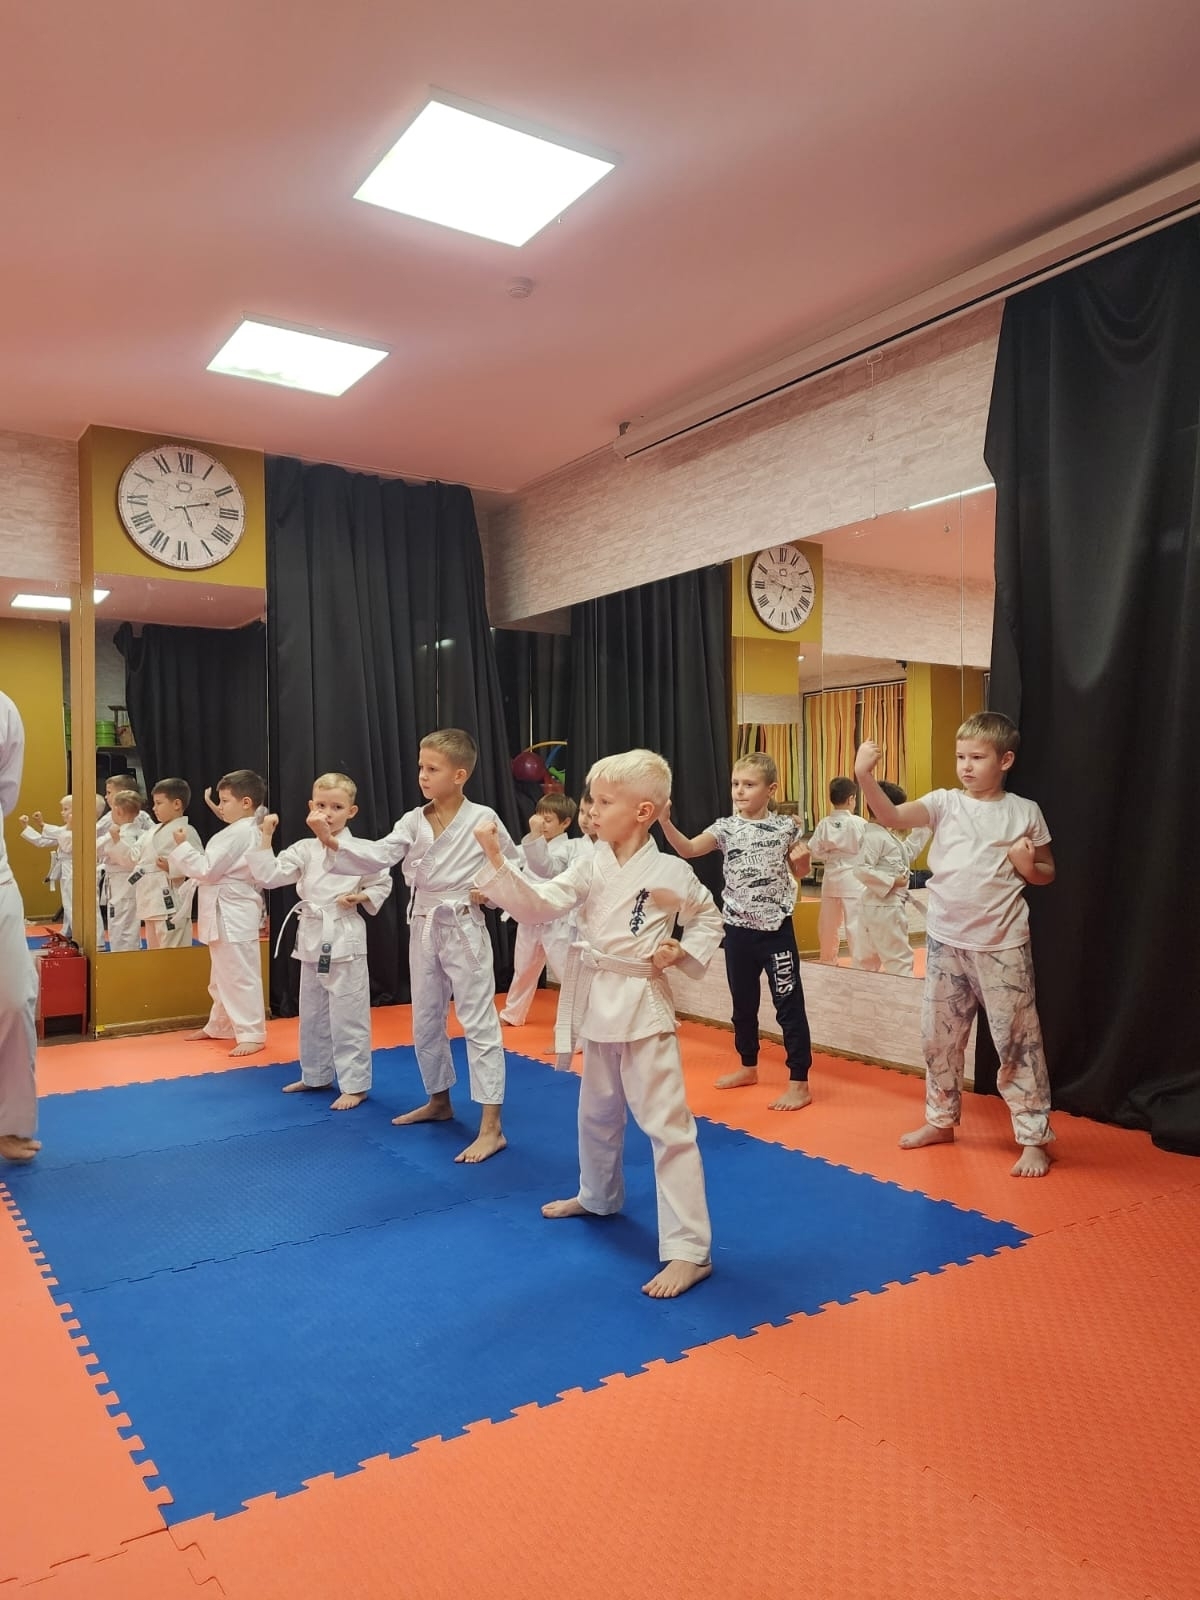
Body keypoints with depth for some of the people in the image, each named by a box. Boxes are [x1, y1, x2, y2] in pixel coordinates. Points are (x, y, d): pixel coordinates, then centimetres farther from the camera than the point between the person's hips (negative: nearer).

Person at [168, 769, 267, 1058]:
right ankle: (220, 1026, 33)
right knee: (223, 975, 21)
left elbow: (207, 869, -19)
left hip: (232, 914, -11)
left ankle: (251, 1034, -2)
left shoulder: (238, 833, -19)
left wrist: (182, 846, -10)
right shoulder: (246, 831, 14)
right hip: (229, 913, 11)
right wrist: (176, 866, 15)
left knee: (239, 975, -6)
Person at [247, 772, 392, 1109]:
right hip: (312, 936, 6)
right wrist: (265, 838, -8)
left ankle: (355, 1085, 9)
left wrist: (361, 898, -13)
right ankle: (316, 1075, 34)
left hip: (345, 938, -5)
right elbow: (268, 877, -3)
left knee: (348, 1016, -1)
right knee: (312, 1013, 18)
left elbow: (383, 884, 4)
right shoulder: (304, 849, 4)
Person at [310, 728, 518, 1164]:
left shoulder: (483, 819, -11)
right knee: (425, 1020, 16)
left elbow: (515, 866, 1)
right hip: (424, 930, 6)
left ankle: (491, 1126, -1)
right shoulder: (413, 821, 1)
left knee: (478, 1022, -5)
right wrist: (333, 841, -28)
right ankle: (439, 1100, 37)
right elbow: (379, 855, -14)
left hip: (464, 930, -6)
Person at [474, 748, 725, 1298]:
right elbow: (538, 905, -10)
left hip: (644, 1006, -5)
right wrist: (496, 861, -21)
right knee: (597, 1111, 23)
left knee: (666, 1124, -5)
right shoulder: (591, 865, 0)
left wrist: (682, 953, -12)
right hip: (597, 1002, 6)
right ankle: (598, 1196, 48)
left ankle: (690, 1249, 3)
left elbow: (709, 920, 5)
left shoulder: (671, 872, -10)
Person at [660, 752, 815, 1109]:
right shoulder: (726, 827, -2)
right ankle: (748, 1067, 36)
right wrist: (665, 823, -32)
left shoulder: (786, 826, -4)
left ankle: (799, 1083, 8)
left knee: (789, 1005, 0)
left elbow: (799, 872, 10)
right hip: (738, 929, 3)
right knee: (743, 1004, 17)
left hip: (776, 929, -3)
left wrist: (802, 858, -12)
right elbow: (688, 849, -17)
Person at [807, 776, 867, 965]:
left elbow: (815, 852, 0)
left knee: (828, 924, 16)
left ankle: (828, 961, 31)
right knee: (856, 925, 0)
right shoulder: (859, 823, -13)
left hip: (831, 878, 4)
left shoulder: (824, 824, -4)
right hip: (853, 878, -4)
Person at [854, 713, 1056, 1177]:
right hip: (945, 942, 2)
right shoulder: (944, 803, -1)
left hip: (1002, 947, -2)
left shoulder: (1025, 812, -1)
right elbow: (891, 817, -17)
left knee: (1016, 1041, 3)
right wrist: (864, 777, -33)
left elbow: (1047, 873, 11)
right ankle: (941, 1120, 31)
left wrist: (1029, 867, -13)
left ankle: (1034, 1138, 17)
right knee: (939, 1036, 13)